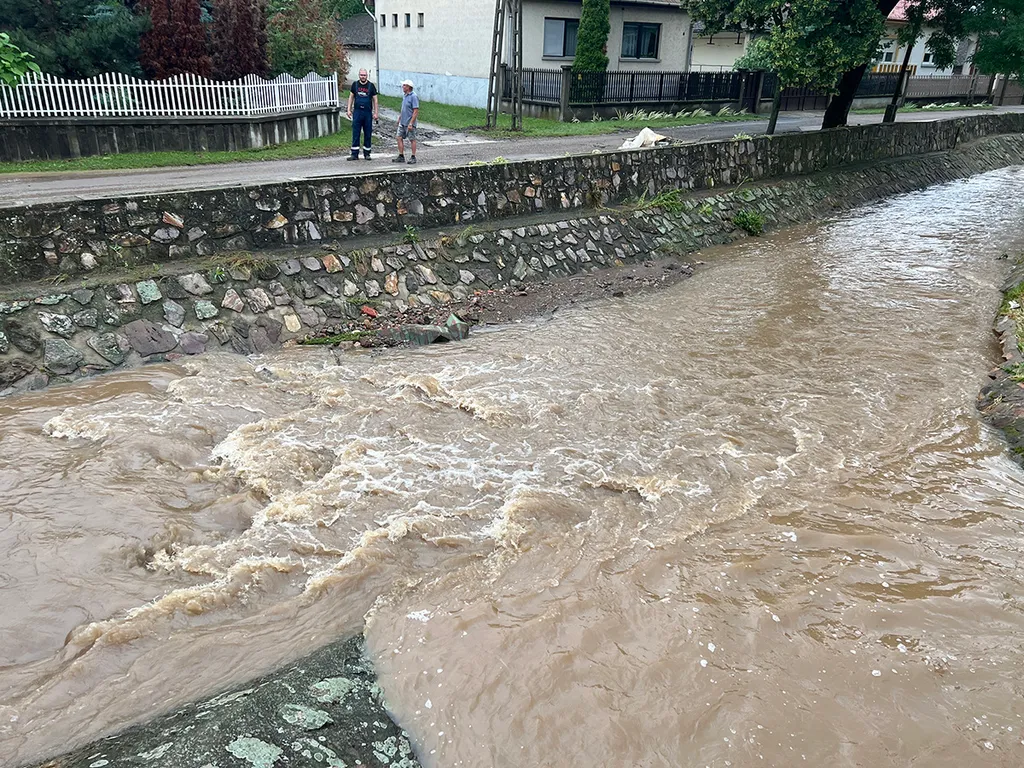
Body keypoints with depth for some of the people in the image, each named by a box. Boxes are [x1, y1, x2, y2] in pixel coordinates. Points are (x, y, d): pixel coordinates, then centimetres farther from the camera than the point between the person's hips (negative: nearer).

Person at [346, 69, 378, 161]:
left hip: (368, 112, -1)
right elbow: (351, 97, 12)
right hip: (357, 112, 1)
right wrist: (349, 110, 6)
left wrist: (375, 113, -1)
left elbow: (375, 100, 5)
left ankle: (367, 153, 13)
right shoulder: (355, 84, 7)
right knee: (355, 133, -2)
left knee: (368, 134, 3)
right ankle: (355, 154, 1)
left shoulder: (371, 86, 3)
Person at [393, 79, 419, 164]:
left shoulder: (414, 97, -15)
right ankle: (401, 156, 12)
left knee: (412, 140, 2)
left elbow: (416, 111, -19)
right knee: (400, 138, 6)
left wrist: (411, 123, -23)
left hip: (409, 123, -9)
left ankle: (413, 157, 10)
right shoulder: (405, 96, 12)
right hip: (402, 122, 9)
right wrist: (399, 117, 20)